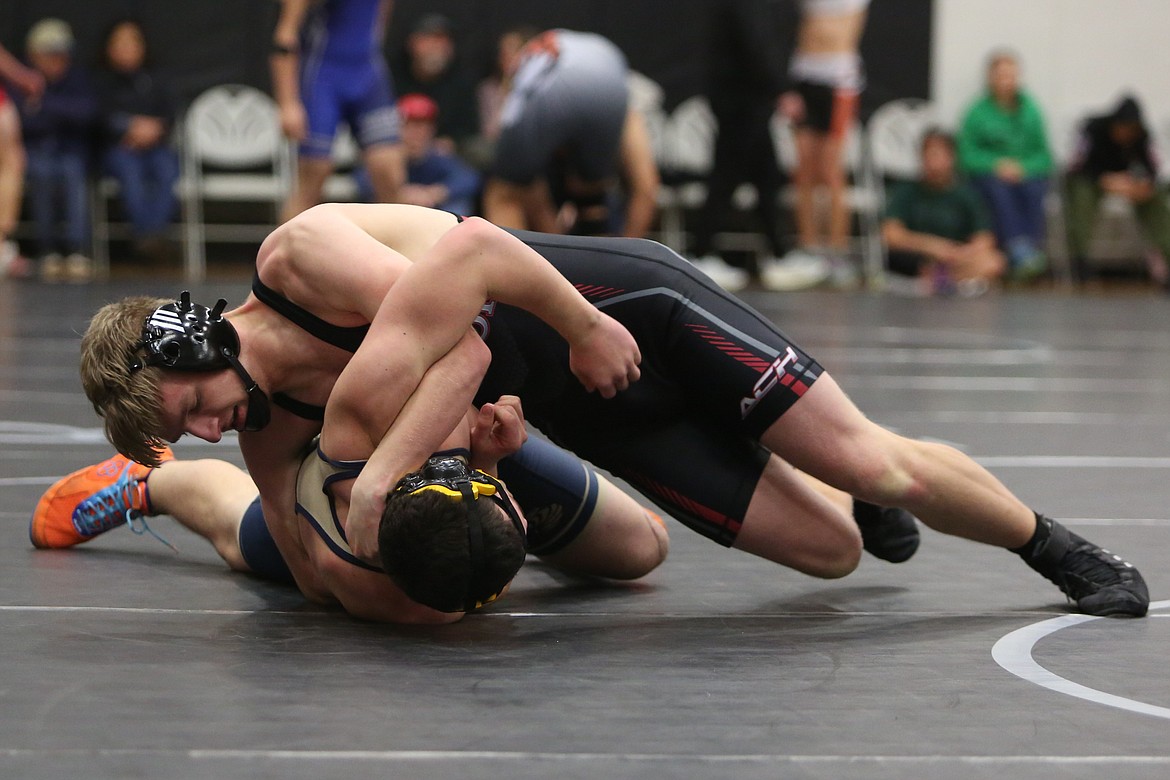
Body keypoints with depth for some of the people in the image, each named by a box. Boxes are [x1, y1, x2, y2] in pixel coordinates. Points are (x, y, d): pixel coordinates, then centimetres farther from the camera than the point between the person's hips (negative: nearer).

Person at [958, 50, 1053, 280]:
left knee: (1033, 190, -34)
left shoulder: (1030, 110, 11)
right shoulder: (978, 113, 6)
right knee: (999, 190, -36)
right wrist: (996, 165, -16)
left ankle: (1034, 248, -48)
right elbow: (967, 155, 1)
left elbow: (1044, 155, 8)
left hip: (1028, 174, 2)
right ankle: (1021, 253, -52)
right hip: (988, 174, -2)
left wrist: (1022, 168, -12)